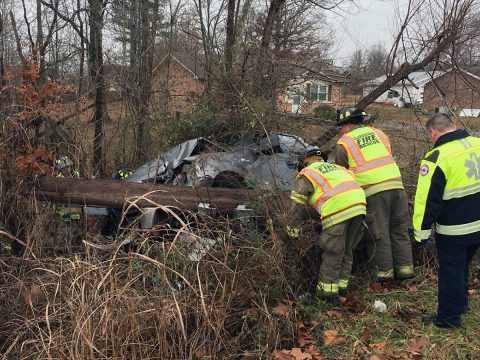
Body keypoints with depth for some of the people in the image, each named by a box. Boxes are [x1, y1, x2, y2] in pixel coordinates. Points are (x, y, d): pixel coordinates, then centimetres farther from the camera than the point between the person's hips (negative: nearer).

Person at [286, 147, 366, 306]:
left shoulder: (306, 174, 15)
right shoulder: (336, 168, 33)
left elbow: (296, 206, 11)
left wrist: (292, 231, 18)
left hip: (337, 212, -6)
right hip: (359, 205, 6)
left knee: (332, 254, 3)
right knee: (346, 250, 18)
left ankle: (328, 293, 8)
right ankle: (342, 286, 26)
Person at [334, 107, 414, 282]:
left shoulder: (343, 143, 6)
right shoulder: (378, 133, 20)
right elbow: (389, 158, 21)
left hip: (372, 190, -4)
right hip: (396, 185, 5)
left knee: (379, 233, 5)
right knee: (400, 230, 13)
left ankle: (385, 271, 11)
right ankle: (405, 268, 16)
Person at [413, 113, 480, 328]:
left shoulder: (437, 159, -21)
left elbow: (427, 199, -18)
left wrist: (422, 232, -10)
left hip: (454, 230, -7)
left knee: (451, 271, 7)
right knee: (462, 266, 26)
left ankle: (448, 317, 19)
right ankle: (461, 303, 42)